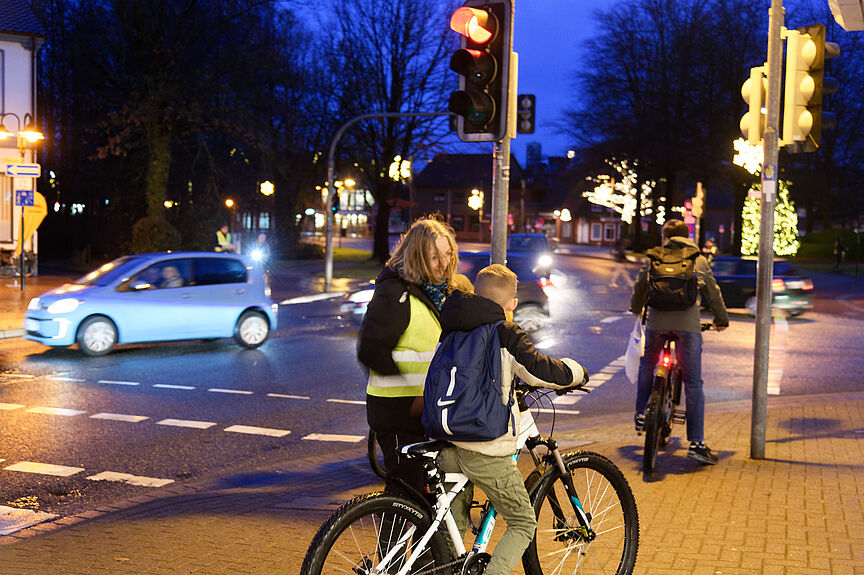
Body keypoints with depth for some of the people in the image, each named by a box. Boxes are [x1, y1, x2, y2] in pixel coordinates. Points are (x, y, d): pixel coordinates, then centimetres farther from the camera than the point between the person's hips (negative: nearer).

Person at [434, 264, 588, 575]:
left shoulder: (449, 328, 10)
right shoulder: (506, 333, -7)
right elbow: (540, 371, -16)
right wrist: (576, 371, 5)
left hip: (446, 444, 6)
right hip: (486, 450, -6)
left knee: (453, 526, 22)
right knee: (523, 524, 11)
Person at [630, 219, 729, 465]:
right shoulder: (699, 260, 15)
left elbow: (640, 287, 23)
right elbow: (713, 292, 21)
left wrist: (636, 309, 43)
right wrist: (721, 320, 36)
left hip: (657, 320, 1)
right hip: (689, 323, -1)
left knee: (647, 366, 28)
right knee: (693, 383, 0)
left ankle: (641, 414, 26)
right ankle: (697, 442, -5)